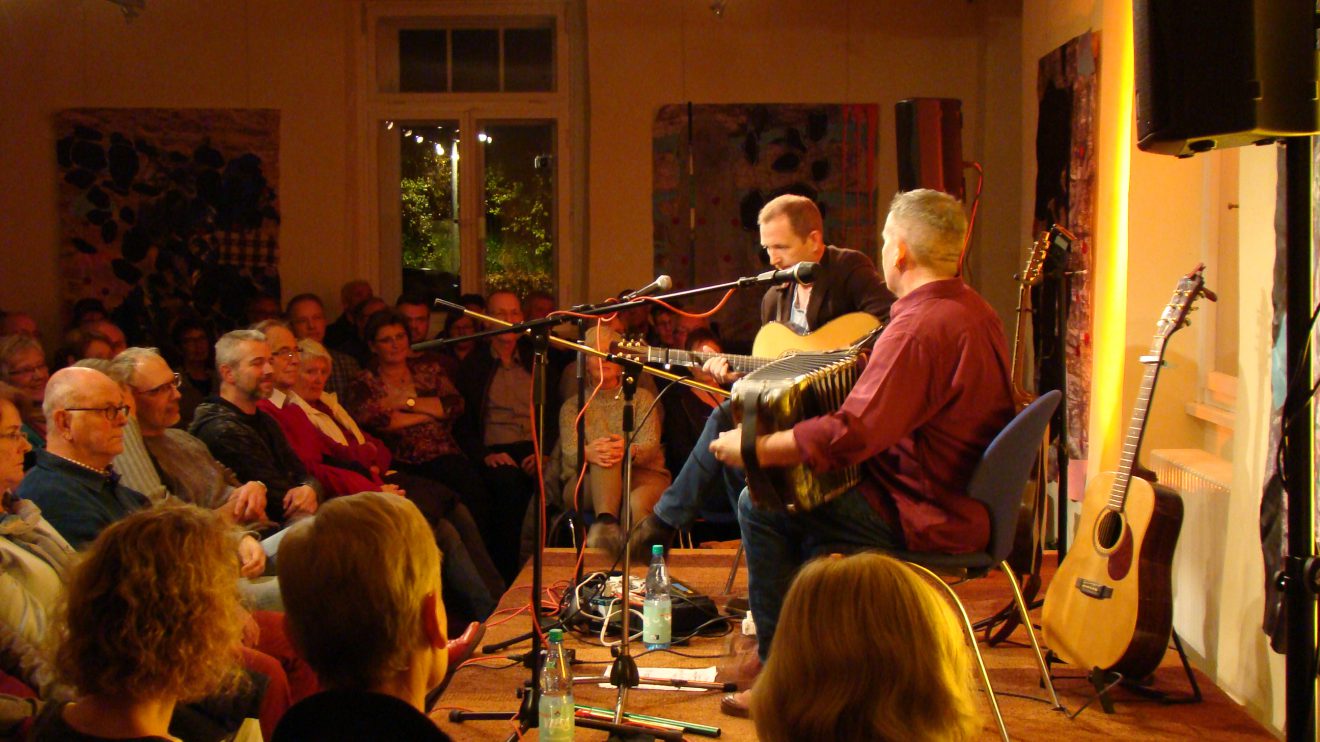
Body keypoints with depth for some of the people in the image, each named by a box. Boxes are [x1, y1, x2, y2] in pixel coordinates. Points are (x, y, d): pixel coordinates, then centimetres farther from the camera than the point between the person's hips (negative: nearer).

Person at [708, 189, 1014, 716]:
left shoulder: (919, 326, -25)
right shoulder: (976, 312, 8)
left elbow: (851, 434, -31)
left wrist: (754, 450, -22)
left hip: (926, 517, -10)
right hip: (968, 500, 10)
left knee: (762, 503, -4)